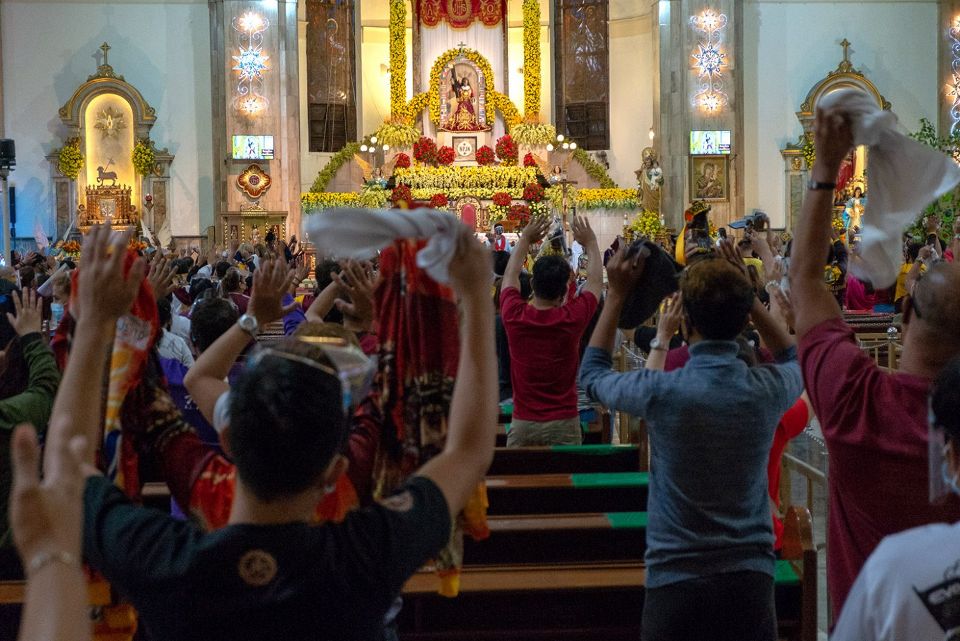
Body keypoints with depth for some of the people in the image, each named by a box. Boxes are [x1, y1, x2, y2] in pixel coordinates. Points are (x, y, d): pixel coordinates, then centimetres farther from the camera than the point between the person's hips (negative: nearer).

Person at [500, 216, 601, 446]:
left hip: (522, 424, 2)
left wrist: (525, 240, 25)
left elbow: (510, 276, 15)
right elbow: (596, 280, 10)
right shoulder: (572, 319, -10)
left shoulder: (514, 316, -7)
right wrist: (590, 242, 22)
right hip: (563, 424, -1)